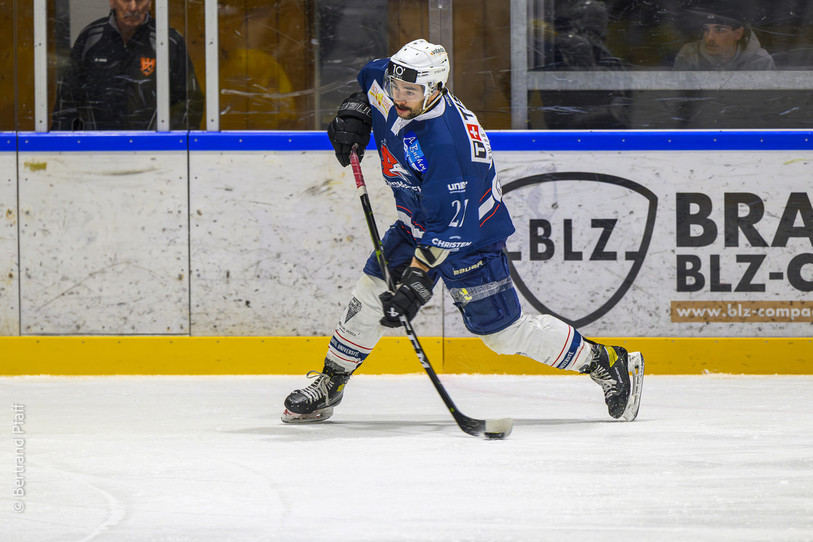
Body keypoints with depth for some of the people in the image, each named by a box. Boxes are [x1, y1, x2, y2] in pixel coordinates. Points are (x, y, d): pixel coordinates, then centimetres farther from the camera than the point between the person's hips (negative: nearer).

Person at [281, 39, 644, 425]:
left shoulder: (446, 144, -36)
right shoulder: (388, 87, -14)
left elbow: (448, 230, -34)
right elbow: (372, 79, 15)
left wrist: (417, 281, -37)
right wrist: (354, 112, -2)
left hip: (471, 235, -8)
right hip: (417, 225, 8)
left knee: (503, 332, -4)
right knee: (370, 294, -2)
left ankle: (608, 364, 8)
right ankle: (328, 386, 11)